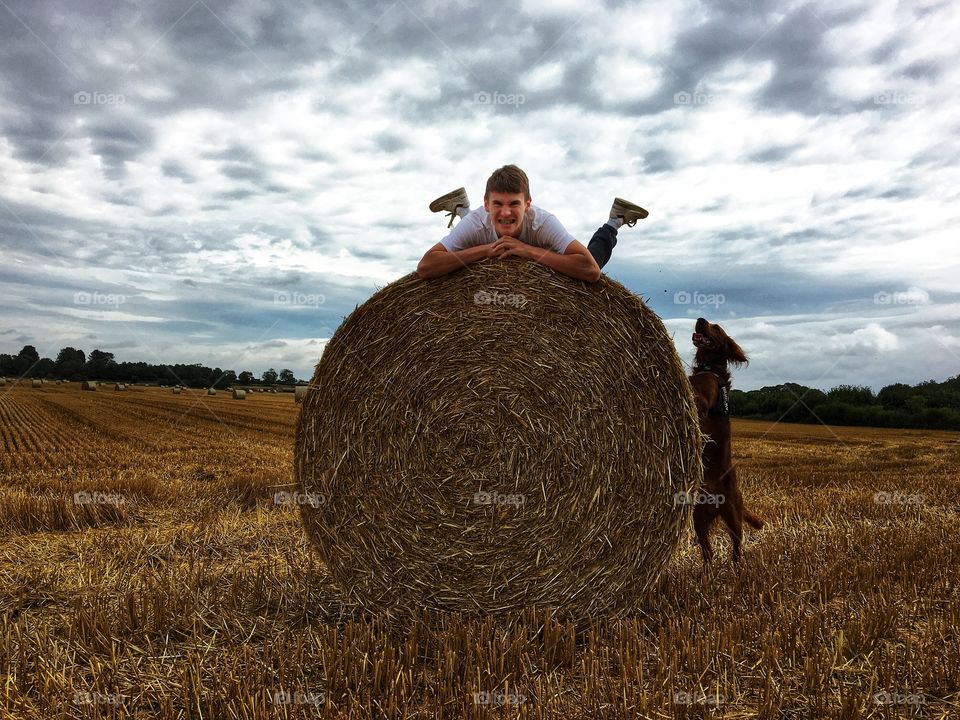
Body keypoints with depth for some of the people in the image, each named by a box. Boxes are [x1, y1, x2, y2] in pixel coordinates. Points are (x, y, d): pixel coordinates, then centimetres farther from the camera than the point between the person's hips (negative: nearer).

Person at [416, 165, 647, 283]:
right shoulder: (476, 222, -39)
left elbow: (591, 270, -53)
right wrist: (485, 249, -48)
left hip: (542, 264, -1)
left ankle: (614, 222, 33)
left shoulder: (543, 222, -43)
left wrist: (530, 250, -52)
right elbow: (425, 267, -44)